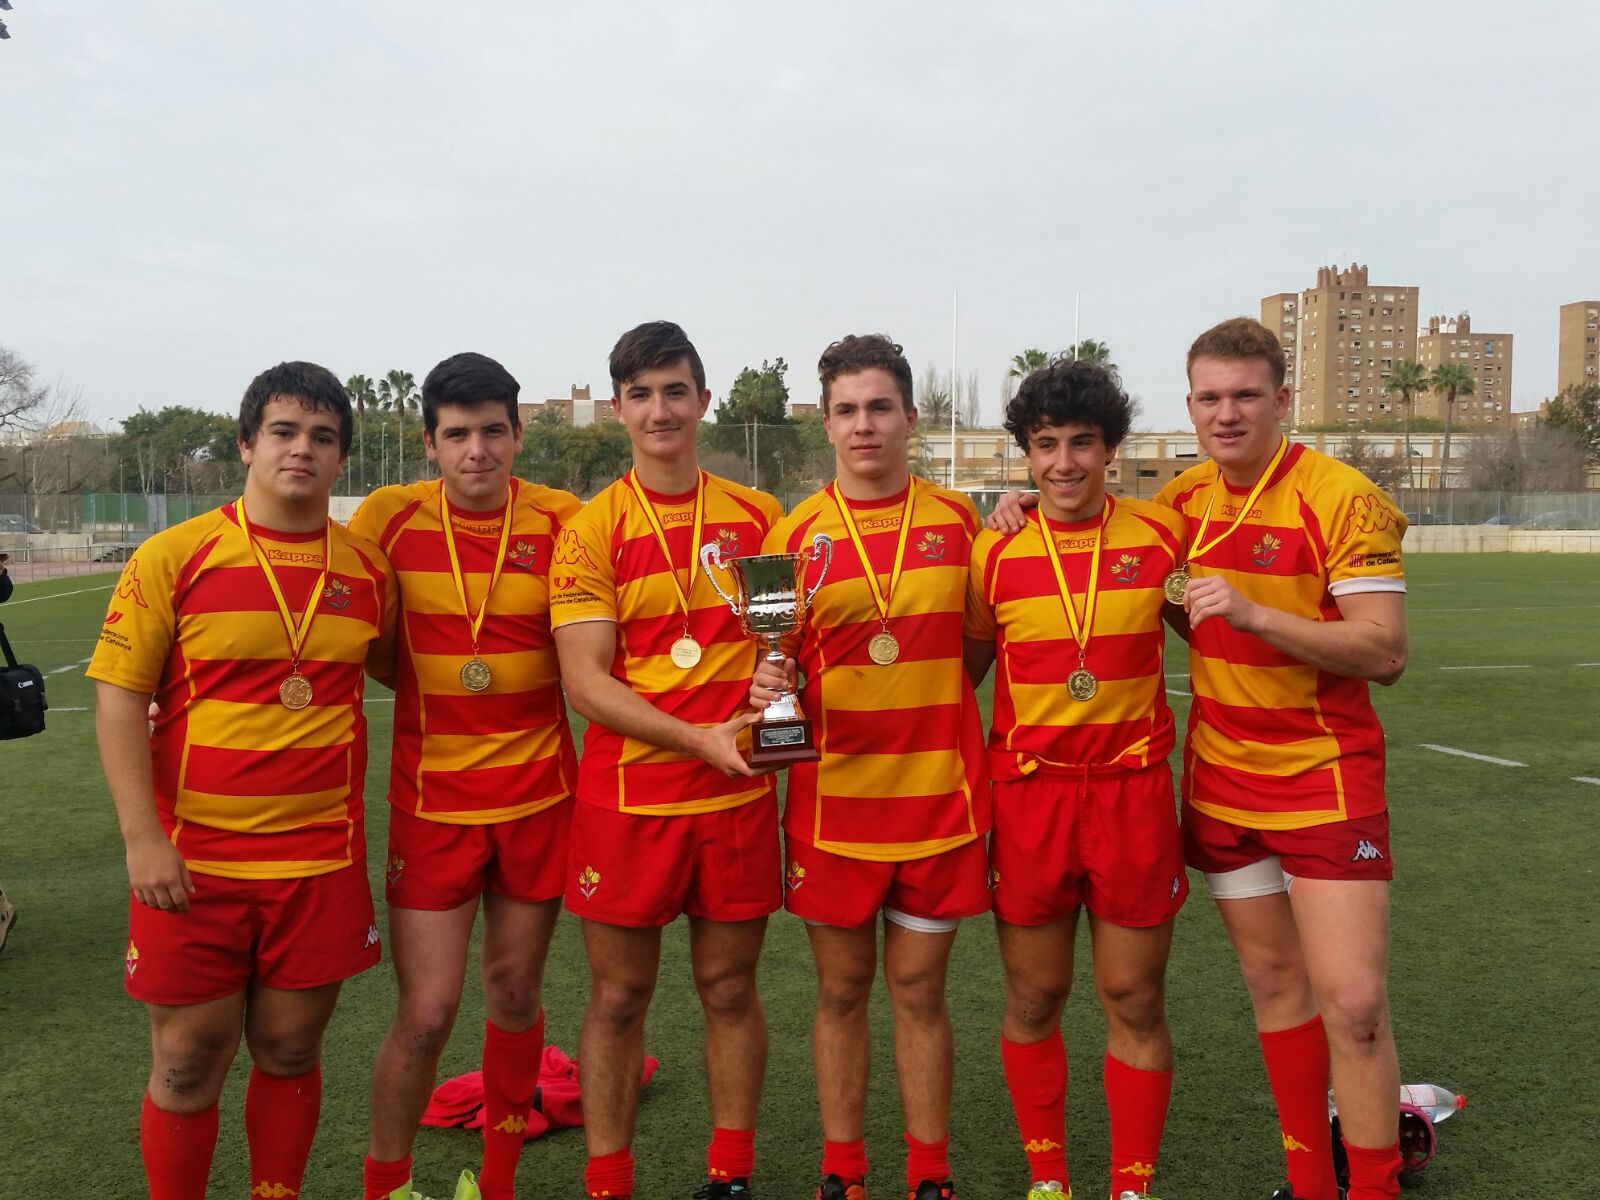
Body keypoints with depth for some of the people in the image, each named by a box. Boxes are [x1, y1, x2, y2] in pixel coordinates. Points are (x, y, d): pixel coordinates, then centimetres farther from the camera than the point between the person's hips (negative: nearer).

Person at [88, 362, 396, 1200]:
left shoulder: (367, 567, 3)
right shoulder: (174, 557, -5)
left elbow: (389, 667, 20)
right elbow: (118, 695, -6)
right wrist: (143, 838, -12)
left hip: (323, 862, 2)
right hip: (193, 862, -2)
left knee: (291, 1052, 13)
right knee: (187, 1063, 9)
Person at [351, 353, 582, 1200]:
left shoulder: (562, 522, -6)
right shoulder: (390, 518, -6)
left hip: (538, 794, 1)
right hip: (431, 800, -1)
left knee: (515, 996, 14)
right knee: (425, 1015, -1)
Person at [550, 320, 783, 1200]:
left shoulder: (758, 516, 4)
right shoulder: (592, 529, -4)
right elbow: (584, 680, -10)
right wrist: (698, 738, -21)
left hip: (738, 794, 2)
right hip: (627, 796, -2)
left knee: (730, 989, 13)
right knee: (618, 1000, 9)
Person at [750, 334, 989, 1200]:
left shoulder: (957, 521, 3)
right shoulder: (795, 534, -1)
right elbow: (775, 668, 2)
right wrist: (767, 690, -16)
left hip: (940, 794, 0)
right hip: (834, 796, 0)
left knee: (919, 989, 9)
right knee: (841, 990, 11)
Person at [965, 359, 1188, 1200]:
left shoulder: (1162, 535, -1)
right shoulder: (996, 551, -1)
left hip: (1134, 792, 0)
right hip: (1027, 793, 0)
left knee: (1134, 1000, 7)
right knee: (1033, 1000, 10)